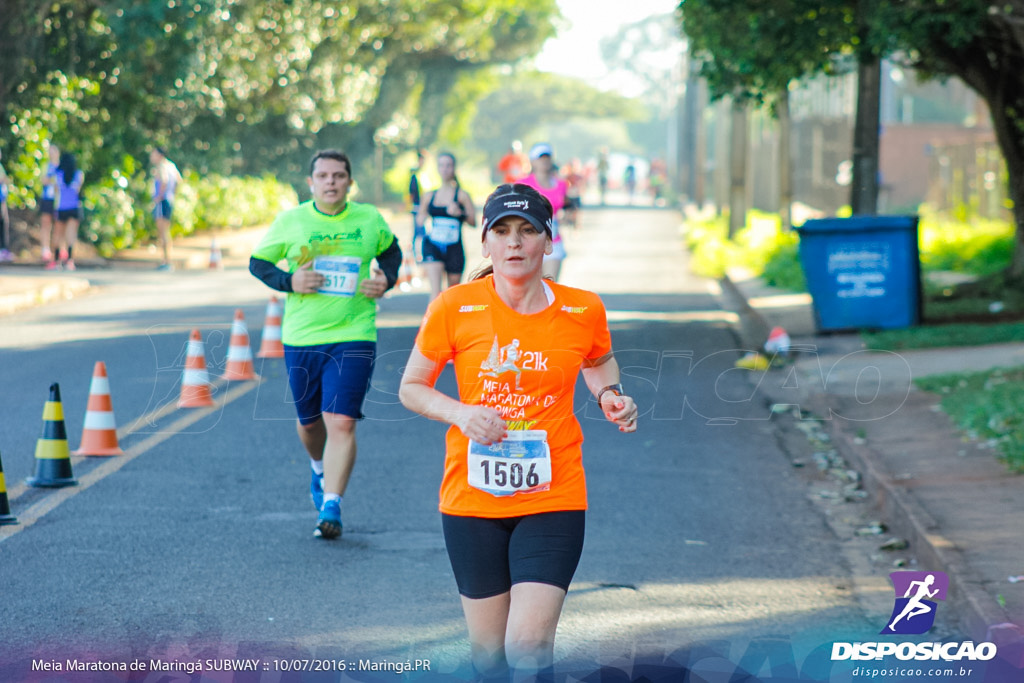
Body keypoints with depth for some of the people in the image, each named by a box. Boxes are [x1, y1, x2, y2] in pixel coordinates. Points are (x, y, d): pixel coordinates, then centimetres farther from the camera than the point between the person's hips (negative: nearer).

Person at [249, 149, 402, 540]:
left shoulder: (370, 220, 2)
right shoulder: (289, 222, -1)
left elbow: (391, 251, 21)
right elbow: (257, 262, 7)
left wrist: (386, 279, 0)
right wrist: (289, 281, -11)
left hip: (354, 337, -1)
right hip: (301, 338, 2)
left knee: (341, 422, -13)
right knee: (309, 421, 15)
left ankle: (331, 506, -10)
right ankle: (320, 468, 48)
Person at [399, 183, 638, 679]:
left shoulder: (583, 310, -1)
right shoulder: (454, 308, -6)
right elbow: (411, 387, 5)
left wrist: (609, 394, 1)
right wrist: (460, 414, -14)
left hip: (553, 499, 0)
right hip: (471, 499, 0)